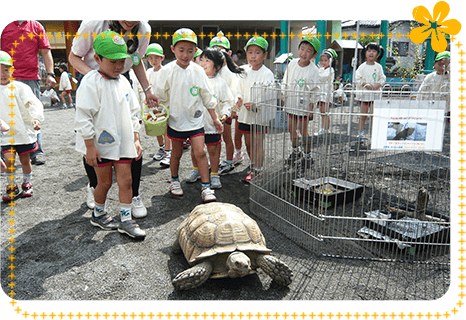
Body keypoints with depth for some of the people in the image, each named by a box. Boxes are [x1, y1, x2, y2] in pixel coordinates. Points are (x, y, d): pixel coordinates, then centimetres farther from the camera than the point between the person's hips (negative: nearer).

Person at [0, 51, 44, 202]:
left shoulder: (20, 87, -5)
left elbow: (33, 103, -13)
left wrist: (36, 118, -30)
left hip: (25, 131, -1)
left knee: (25, 160, 9)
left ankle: (27, 184, 30)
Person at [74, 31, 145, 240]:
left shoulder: (124, 82, 9)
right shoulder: (91, 82, -11)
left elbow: (133, 113, 14)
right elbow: (84, 116, -14)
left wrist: (136, 139, 10)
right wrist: (90, 146, -16)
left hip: (123, 142, 5)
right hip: (101, 143, -5)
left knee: (126, 180, 4)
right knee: (105, 182, 8)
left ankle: (126, 220, 16)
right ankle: (98, 214, 33)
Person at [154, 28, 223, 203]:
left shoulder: (198, 71, -2)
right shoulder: (167, 71, -6)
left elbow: (207, 97, 6)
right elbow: (160, 97, 3)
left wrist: (215, 119, 6)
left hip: (195, 120, 1)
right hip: (176, 120, 0)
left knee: (200, 152, -7)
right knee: (176, 153, 12)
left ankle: (206, 188, 1)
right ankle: (174, 181, 35)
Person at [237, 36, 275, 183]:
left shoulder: (267, 74, -11)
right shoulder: (245, 71, 8)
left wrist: (255, 105, -29)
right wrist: (239, 100, -1)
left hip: (259, 114, -6)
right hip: (245, 113, 6)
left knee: (257, 144, 0)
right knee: (248, 143, 14)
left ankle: (258, 171, 13)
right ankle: (253, 167, 31)